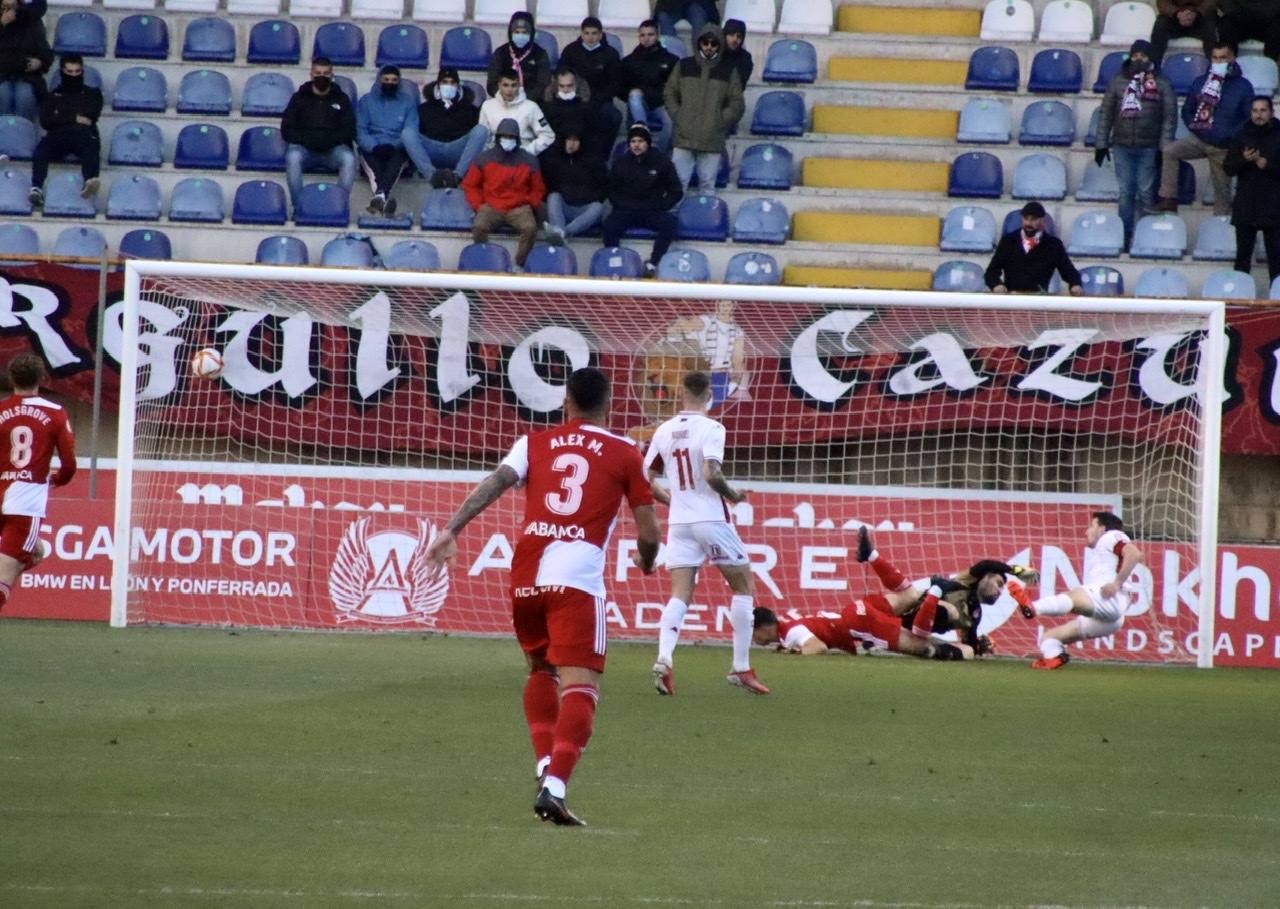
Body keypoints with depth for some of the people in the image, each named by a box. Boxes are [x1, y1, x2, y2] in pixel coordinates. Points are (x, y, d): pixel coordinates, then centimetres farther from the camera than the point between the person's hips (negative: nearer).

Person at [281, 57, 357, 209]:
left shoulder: (341, 99, 15)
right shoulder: (299, 98, 13)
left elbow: (349, 131, 7)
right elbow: (286, 130, 7)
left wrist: (329, 140, -13)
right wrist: (306, 140, -12)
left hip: (333, 149, 0)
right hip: (304, 148, 0)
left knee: (348, 159, -33)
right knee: (293, 157, -35)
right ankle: (298, 206, -33)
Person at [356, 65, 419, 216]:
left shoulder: (408, 102, 17)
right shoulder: (367, 101, 18)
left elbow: (411, 131, 4)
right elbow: (360, 131, 5)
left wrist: (394, 146, -15)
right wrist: (374, 147, -15)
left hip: (397, 149, 0)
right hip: (372, 149, 0)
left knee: (398, 158, -36)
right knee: (371, 158, -36)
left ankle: (380, 194, -61)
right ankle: (384, 199, -61)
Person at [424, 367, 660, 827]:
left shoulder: (534, 443, 15)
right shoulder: (625, 454, 10)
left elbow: (494, 483, -2)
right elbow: (648, 533, 10)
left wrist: (451, 530, -9)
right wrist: (646, 560, 32)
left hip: (526, 578, 4)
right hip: (577, 581, -4)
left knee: (540, 671, 26)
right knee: (579, 686, -8)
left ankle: (545, 767, 12)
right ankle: (554, 786, -26)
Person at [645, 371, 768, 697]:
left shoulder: (664, 431, 7)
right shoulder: (711, 429, -10)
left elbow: (646, 482, 11)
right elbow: (711, 474, -23)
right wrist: (733, 496, -4)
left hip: (679, 523, 5)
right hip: (712, 520, -4)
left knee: (680, 595, 0)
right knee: (743, 587, 11)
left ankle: (663, 659, -24)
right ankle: (741, 667, 9)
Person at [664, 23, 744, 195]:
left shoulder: (728, 71, 6)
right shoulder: (684, 66, 9)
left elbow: (736, 104, 6)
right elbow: (670, 94, 13)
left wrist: (720, 122, -4)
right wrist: (678, 118, 1)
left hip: (712, 141, -1)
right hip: (684, 138, 1)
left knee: (708, 185, 3)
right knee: (678, 181, -2)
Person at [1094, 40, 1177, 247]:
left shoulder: (1162, 85, 2)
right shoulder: (1118, 82, 8)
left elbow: (1170, 118, -1)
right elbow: (1106, 114, 10)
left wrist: (1164, 147, -8)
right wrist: (1101, 143, 5)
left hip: (1148, 149, -2)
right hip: (1122, 147, 2)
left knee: (1146, 193, -1)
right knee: (1125, 192, 3)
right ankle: (1125, 236, 7)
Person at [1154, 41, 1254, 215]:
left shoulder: (1242, 86, -4)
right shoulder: (1200, 82, 7)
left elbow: (1249, 119, -6)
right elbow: (1187, 110, 16)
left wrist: (1230, 135, -15)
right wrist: (1194, 127, -1)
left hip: (1223, 147, -3)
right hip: (1199, 140, 3)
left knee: (1222, 189, 1)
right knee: (1169, 151, -21)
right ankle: (1168, 199, -20)